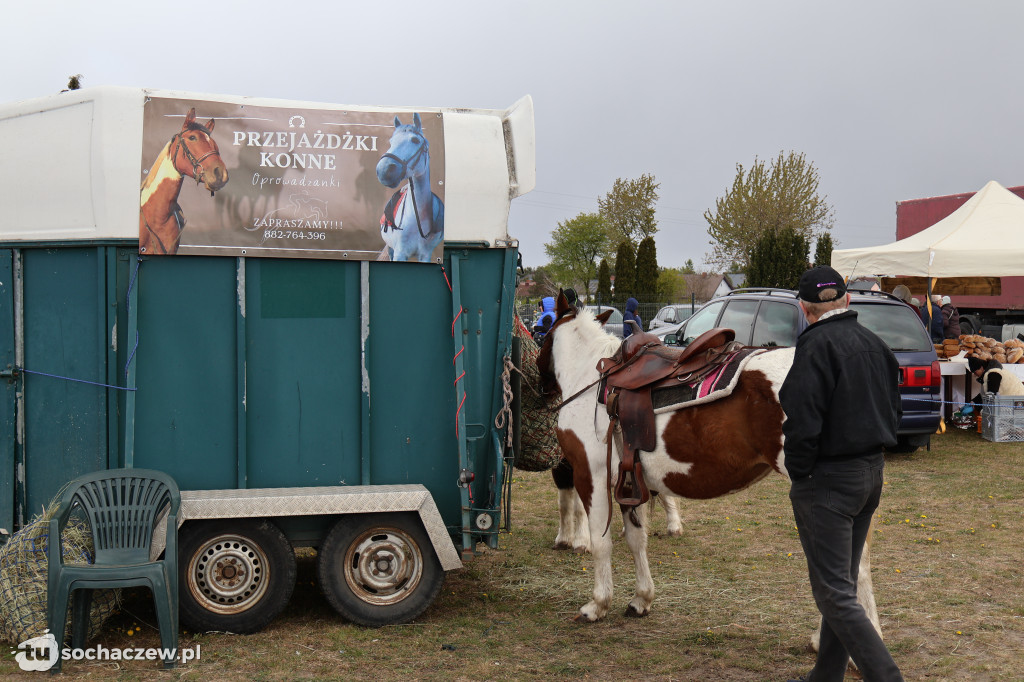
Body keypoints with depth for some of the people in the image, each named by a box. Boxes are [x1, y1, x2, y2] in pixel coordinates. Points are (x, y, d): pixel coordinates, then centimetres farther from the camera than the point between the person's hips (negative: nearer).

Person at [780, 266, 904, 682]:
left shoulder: (817, 344, -17)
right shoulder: (875, 344, 10)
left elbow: (803, 421, -22)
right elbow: (892, 413, 16)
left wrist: (798, 473, -11)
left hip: (828, 479, -9)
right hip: (871, 474, 9)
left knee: (833, 592, -4)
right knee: (842, 582, 18)